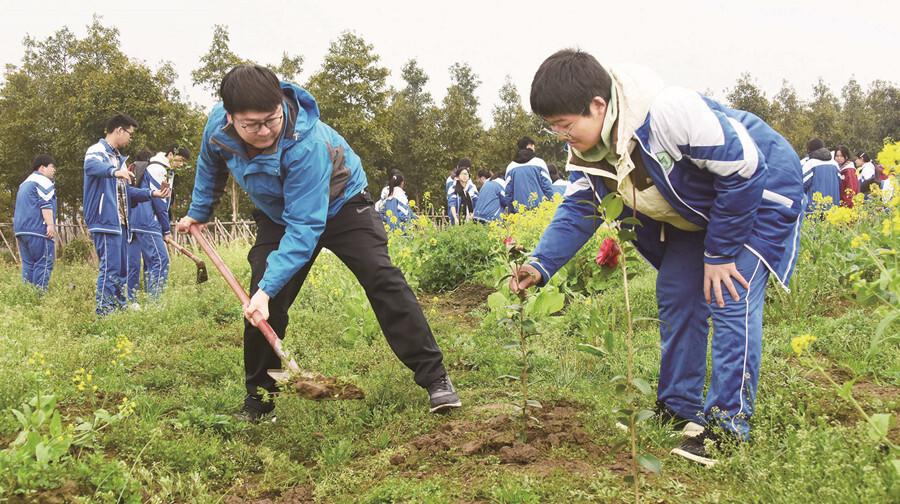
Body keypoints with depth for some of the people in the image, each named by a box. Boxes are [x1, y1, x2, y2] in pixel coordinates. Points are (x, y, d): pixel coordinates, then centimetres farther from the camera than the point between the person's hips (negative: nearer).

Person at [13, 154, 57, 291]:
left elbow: (17, 208, 33)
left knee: (28, 264, 9)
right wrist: (50, 224, -20)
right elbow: (46, 205, -15)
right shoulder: (43, 181, -3)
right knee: (45, 263, -10)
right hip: (38, 229, -9)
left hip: (21, 230, 9)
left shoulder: (24, 184, 28)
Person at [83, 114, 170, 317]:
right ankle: (103, 314, -11)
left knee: (121, 270, 11)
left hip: (120, 222, 10)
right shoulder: (97, 151, -4)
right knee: (110, 267, -13)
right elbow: (91, 165, -30)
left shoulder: (119, 158, 25)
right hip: (105, 221, -10)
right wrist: (114, 171, -49)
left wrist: (153, 193, 17)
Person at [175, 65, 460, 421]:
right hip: (278, 215, 5)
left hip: (339, 203, -5)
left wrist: (269, 286, -45)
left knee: (382, 279, -20)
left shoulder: (306, 144, -41)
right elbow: (210, 164, 5)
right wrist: (198, 213, 14)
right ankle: (259, 397, 11)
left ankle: (434, 377, -15)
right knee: (263, 303, -6)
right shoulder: (218, 125, -23)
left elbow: (305, 226, -40)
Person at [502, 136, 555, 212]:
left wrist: (511, 211, 15)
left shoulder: (511, 166, 10)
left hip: (518, 210, 2)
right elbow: (547, 188, 0)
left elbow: (508, 192, 10)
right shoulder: (539, 162, 4)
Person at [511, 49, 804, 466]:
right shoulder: (588, 152, -12)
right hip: (698, 209, 8)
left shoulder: (669, 114, -39)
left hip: (760, 192, -8)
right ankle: (678, 407, 19)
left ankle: (729, 422, -6)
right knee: (675, 294, 5)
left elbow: (744, 170, -30)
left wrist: (721, 253, -23)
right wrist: (540, 264, -24)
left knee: (730, 300, -17)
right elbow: (577, 211, -6)